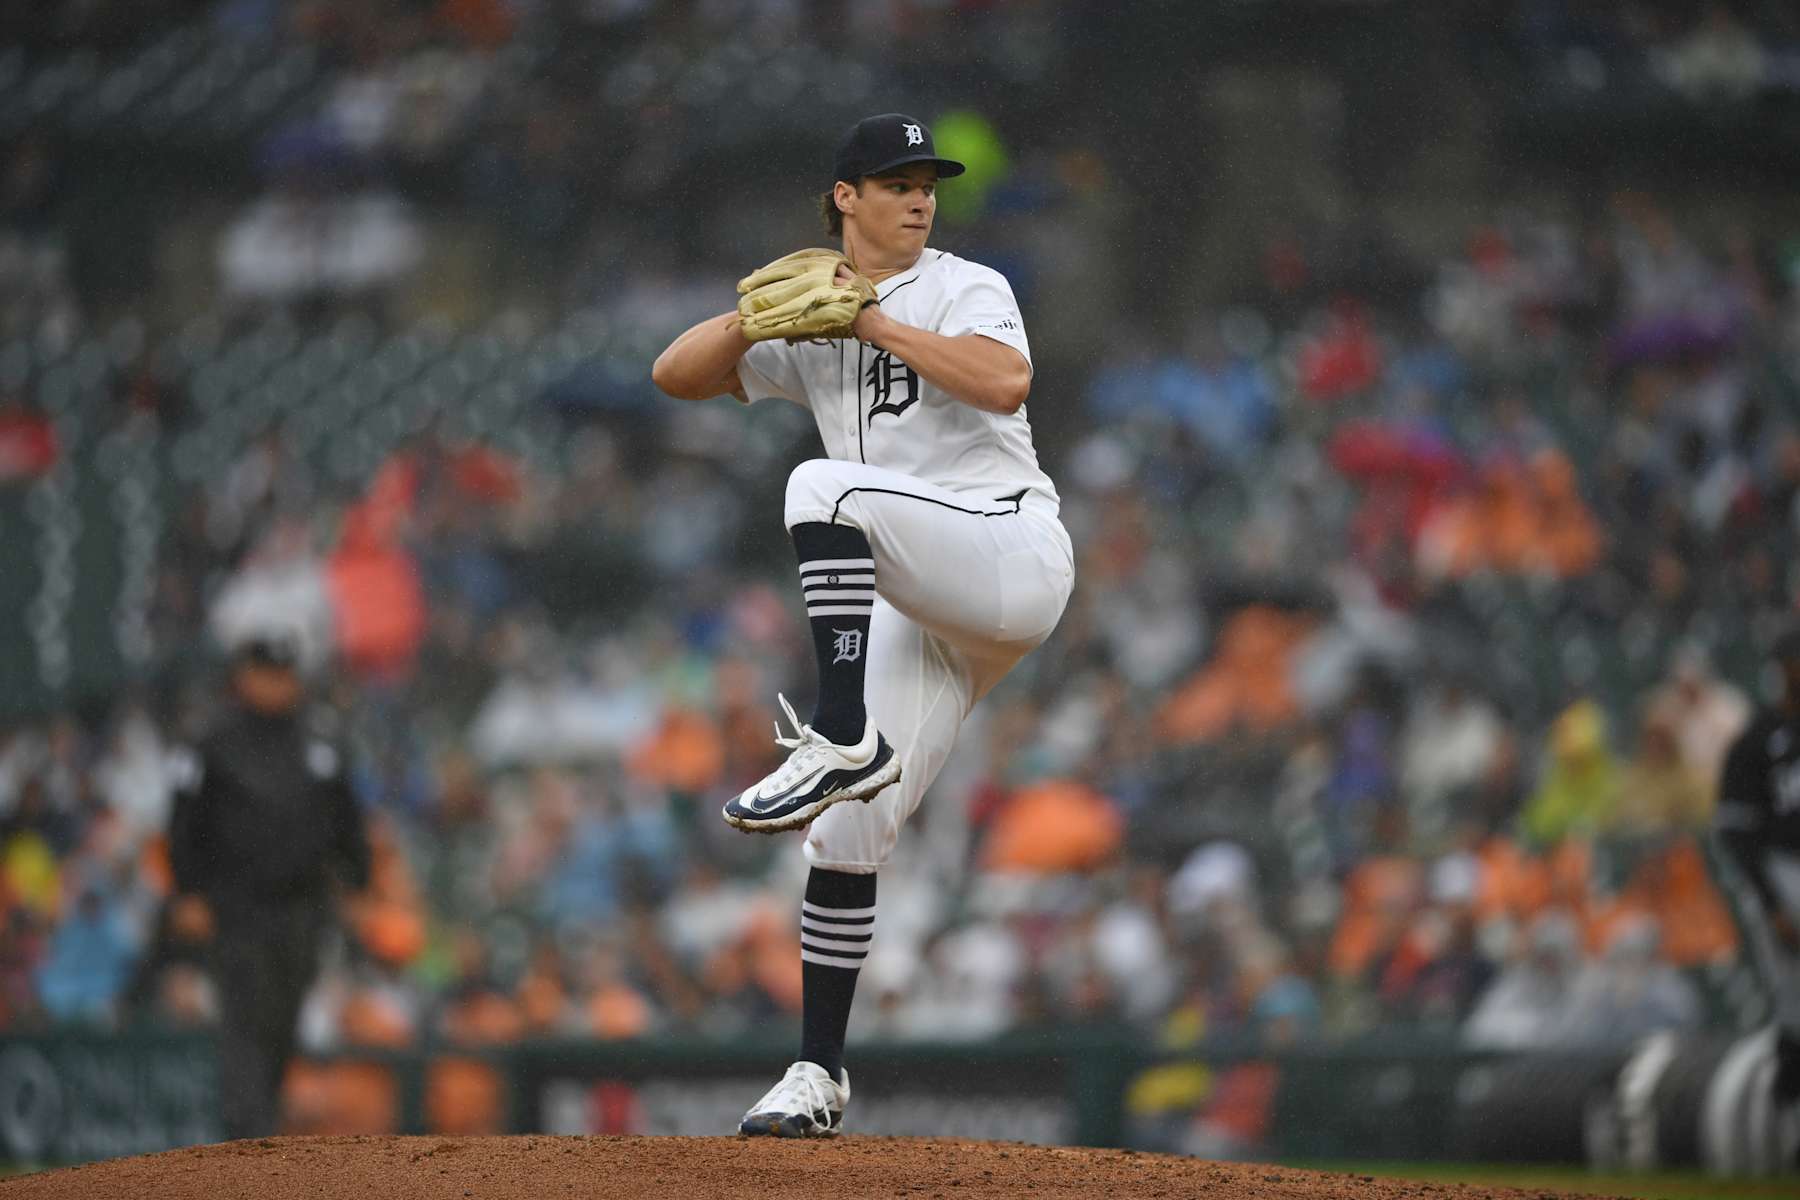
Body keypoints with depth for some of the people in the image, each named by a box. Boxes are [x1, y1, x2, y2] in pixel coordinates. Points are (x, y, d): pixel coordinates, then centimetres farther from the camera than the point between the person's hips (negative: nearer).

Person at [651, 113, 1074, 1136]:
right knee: (846, 835, -2)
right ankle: (820, 1073, 7)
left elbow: (1006, 381, -17)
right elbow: (675, 375, 12)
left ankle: (844, 743, -35)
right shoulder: (810, 325, 19)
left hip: (1013, 551, -6)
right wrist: (753, 319, -5)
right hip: (924, 618, 6)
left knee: (825, 487, -30)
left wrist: (875, 322, -13)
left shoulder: (965, 288, 4)